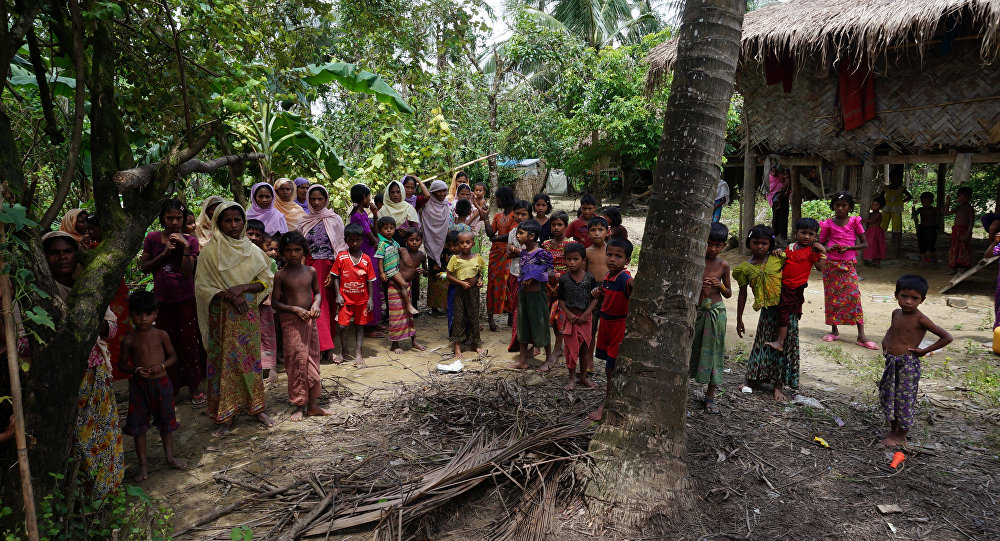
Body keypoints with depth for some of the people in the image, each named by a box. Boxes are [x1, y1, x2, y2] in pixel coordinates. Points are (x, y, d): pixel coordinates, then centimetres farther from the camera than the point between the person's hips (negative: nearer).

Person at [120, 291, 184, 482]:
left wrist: (161, 366, -14)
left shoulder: (161, 335, -3)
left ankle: (169, 456, 30)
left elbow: (173, 356, 5)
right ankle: (143, 464, 17)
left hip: (161, 382, 1)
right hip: (139, 385, -1)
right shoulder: (129, 340, -5)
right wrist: (136, 370, -16)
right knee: (138, 424, 5)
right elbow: (122, 364, 3)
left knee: (165, 420, 12)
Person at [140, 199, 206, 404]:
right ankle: (170, 386, 22)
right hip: (162, 299, 1)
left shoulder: (190, 241, 0)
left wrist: (185, 247, -18)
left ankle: (194, 386, 13)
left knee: (189, 341, 3)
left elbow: (188, 272, -8)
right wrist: (164, 253, -10)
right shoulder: (152, 238, 3)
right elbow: (143, 267, 2)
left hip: (186, 299, -1)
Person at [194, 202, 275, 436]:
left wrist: (243, 288, -13)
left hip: (249, 315, 3)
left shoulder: (253, 250, 5)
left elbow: (266, 281, 3)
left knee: (251, 359, 9)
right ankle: (226, 416, 10)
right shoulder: (210, 252, -3)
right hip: (223, 318, -2)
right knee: (225, 361, 0)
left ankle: (256, 407, 21)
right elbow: (202, 286, -6)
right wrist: (228, 296, -19)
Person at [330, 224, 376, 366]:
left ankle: (358, 353, 17)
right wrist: (338, 295, -7)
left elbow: (370, 281, 1)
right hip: (345, 299, -1)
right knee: (342, 325, 1)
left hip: (362, 299, 1)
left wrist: (371, 299, -3)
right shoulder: (341, 257, -4)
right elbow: (335, 277, 0)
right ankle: (343, 352, 20)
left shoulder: (366, 259, -2)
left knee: (360, 325, 9)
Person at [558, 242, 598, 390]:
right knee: (571, 347, 5)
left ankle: (583, 377, 24)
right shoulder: (564, 279, -4)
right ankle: (572, 377, 17)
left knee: (584, 348, 10)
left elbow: (594, 299, -2)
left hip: (585, 318, 1)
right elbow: (561, 299, -1)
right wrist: (568, 313, -14)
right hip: (569, 316, 0)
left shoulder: (589, 278, -4)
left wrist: (586, 314, -12)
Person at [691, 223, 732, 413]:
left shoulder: (723, 265, 3)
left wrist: (720, 285, -9)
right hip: (695, 311, -1)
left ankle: (710, 396, 17)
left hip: (716, 312, 1)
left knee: (713, 353, 6)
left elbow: (729, 294, 11)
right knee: (689, 350, 4)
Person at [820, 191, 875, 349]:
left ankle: (861, 336, -6)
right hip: (831, 264, 1)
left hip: (848, 265, -1)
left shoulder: (854, 222, 1)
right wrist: (829, 249, -13)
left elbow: (865, 244, 4)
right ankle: (834, 330, 19)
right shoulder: (828, 224, 2)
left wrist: (848, 247, -13)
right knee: (832, 296, 5)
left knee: (854, 296, -9)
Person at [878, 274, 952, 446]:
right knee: (886, 395, 15)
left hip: (908, 364, -7)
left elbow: (947, 337, -16)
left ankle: (901, 436, 19)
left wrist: (924, 351, -13)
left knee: (904, 399, 3)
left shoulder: (920, 319, -16)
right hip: (891, 362, 7)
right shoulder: (896, 313, 4)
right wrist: (885, 341, 11)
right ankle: (893, 429, 34)